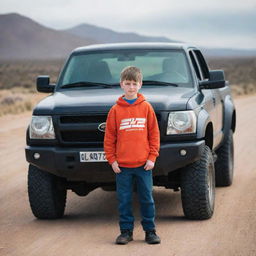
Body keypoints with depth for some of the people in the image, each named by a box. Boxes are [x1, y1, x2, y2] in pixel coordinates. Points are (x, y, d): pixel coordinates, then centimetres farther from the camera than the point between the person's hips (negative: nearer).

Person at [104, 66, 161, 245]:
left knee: (147, 199, 5)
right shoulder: (115, 110, 3)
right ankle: (126, 231, 15)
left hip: (143, 164, 0)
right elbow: (109, 137, 4)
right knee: (124, 200, 5)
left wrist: (152, 157, -3)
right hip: (122, 165, 0)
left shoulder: (146, 107, 3)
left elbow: (154, 134, 3)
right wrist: (112, 160, -2)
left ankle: (150, 230, 14)